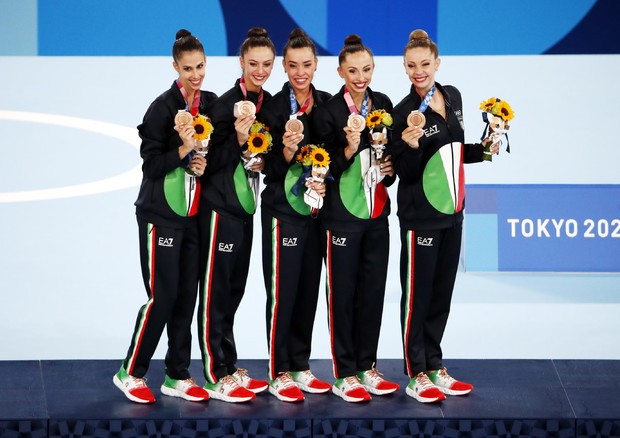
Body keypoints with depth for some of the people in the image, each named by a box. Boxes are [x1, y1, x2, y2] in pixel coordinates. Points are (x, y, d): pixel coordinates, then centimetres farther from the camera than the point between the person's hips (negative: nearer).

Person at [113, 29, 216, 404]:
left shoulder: (212, 103, 7)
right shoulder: (164, 107, -12)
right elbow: (151, 165, -13)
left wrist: (205, 165, -4)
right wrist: (183, 150, -26)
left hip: (194, 213, 6)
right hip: (162, 213, -6)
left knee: (187, 295, 6)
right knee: (163, 295, -7)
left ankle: (178, 376, 13)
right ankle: (131, 373, 4)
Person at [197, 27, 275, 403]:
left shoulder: (268, 103, 7)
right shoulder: (227, 103, -15)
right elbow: (212, 161, -14)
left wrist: (263, 162, -2)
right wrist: (238, 142, -28)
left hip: (245, 204, 7)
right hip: (220, 206, -7)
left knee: (234, 290, 13)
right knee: (216, 291, -2)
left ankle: (230, 369, 20)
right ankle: (219, 377, 1)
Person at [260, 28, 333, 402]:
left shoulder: (327, 104, 5)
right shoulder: (274, 107, -9)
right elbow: (270, 169, -9)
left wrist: (326, 182, -5)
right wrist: (286, 153, -28)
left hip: (316, 209, 5)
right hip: (283, 210, -5)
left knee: (309, 290, 9)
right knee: (283, 292, -3)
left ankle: (301, 367, 19)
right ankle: (279, 374, 5)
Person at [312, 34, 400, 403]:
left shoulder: (383, 105, 7)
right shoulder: (328, 112, -9)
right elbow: (325, 168, -8)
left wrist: (389, 170, 0)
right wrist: (349, 149, -24)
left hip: (377, 212, 5)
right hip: (343, 213, -5)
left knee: (374, 291, 9)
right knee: (343, 293, 0)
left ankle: (367, 368, 18)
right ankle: (345, 375, 6)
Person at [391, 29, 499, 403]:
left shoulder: (453, 97, 6)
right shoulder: (405, 112, -13)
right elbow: (405, 173, -12)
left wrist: (482, 151, 2)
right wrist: (411, 147, -30)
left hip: (452, 211, 7)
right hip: (421, 215, -6)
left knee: (442, 294, 12)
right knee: (418, 295, 0)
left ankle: (435, 367, 22)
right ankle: (416, 376, 7)